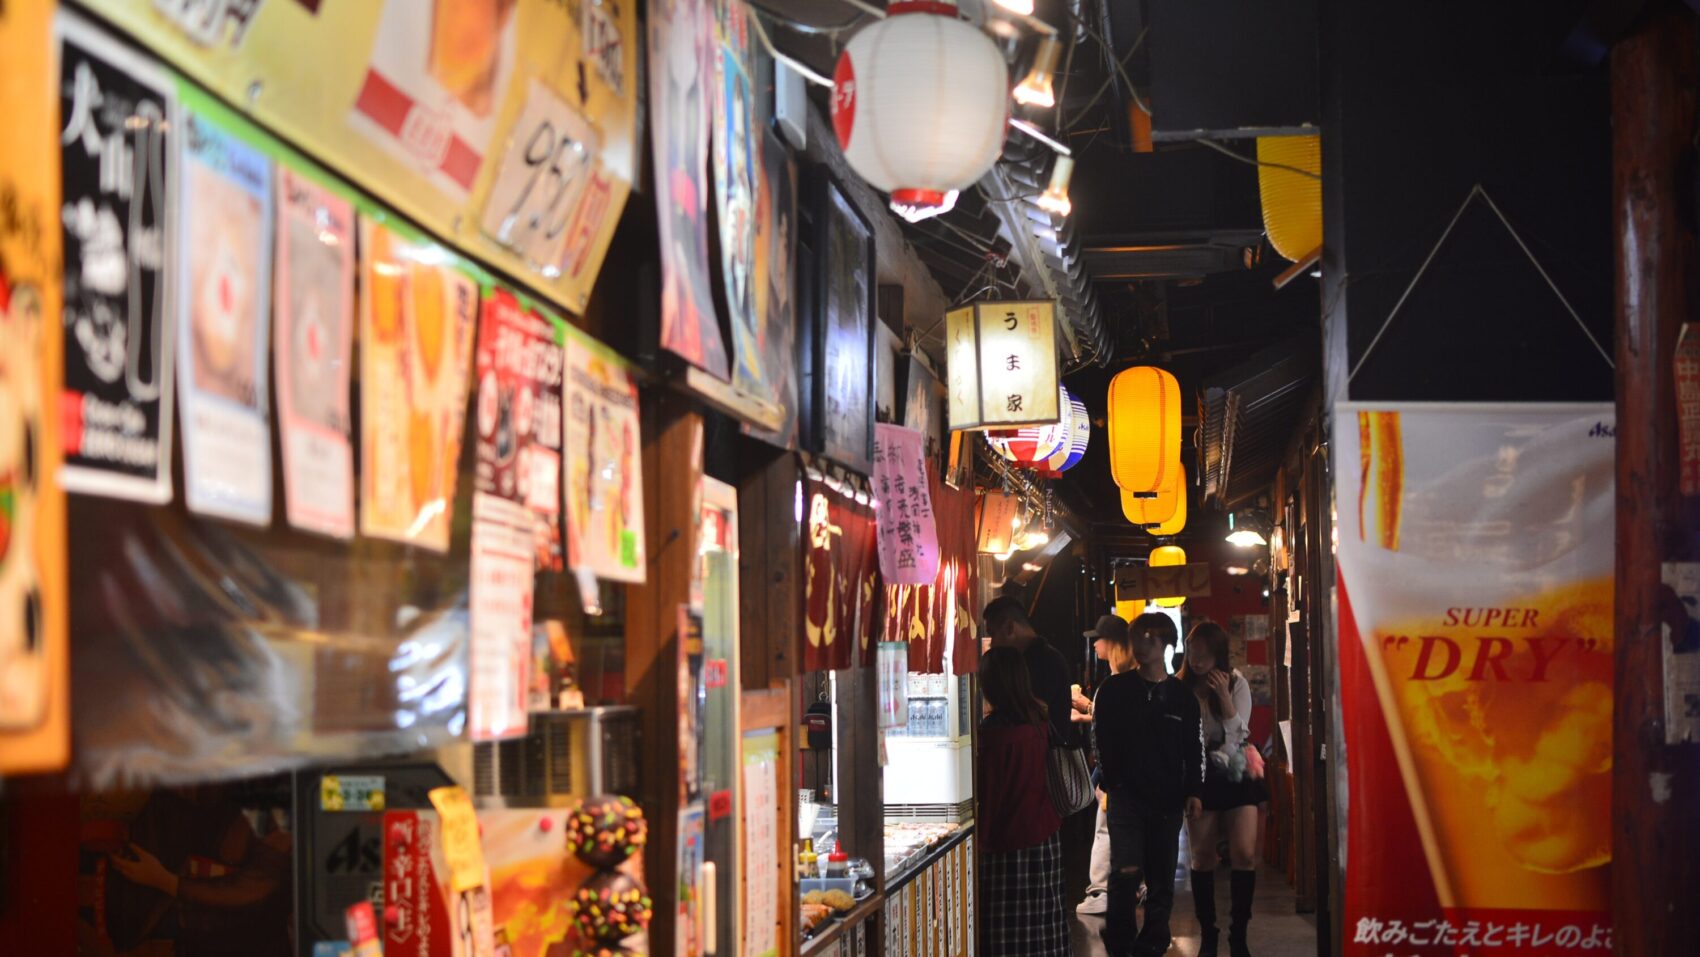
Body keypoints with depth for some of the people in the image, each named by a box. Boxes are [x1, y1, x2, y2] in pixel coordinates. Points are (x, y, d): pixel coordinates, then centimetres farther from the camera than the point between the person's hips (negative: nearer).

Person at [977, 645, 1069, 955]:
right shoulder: (1039, 721, 2)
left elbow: (987, 793, -12)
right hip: (1046, 838, 7)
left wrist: (983, 837, -3)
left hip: (1011, 842, -7)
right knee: (1044, 927, 13)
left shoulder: (993, 730, -17)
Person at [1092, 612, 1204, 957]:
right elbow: (1100, 737, 3)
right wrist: (1111, 780, -3)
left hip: (1168, 800, 2)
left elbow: (1195, 747, 9)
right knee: (1126, 873, -14)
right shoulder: (1114, 690, 2)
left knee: (1162, 880, 6)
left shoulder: (1183, 697, 7)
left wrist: (1193, 792, 0)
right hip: (1125, 796, -2)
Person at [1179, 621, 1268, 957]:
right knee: (1203, 857, 3)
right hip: (1199, 776, 0)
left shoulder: (1237, 684, -3)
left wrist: (1223, 695, -19)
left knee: (1245, 854, -8)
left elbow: (1237, 733, -10)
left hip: (1235, 774, 0)